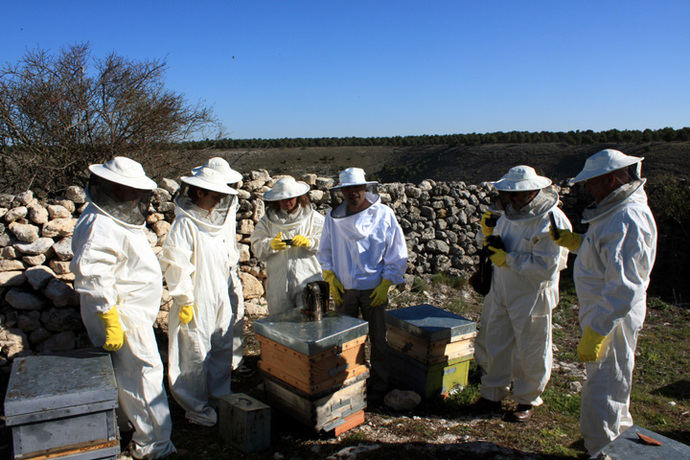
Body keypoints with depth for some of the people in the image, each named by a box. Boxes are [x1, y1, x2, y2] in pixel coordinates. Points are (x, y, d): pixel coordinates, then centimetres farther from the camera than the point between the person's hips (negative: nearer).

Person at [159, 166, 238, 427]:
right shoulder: (185, 225, -14)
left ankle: (220, 399, 30)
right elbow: (177, 265, -17)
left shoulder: (215, 223, 13)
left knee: (223, 350, 14)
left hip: (220, 300, 8)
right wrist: (185, 301, -16)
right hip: (197, 303, -8)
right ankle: (197, 408, 17)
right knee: (197, 356, 2)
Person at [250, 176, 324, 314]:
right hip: (278, 283, 2)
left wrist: (308, 242, -18)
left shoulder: (313, 217, 6)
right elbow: (256, 246, 4)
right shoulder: (267, 220, 11)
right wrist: (271, 245, -16)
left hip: (308, 281, -2)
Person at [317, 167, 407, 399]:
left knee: (379, 340, 7)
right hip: (343, 290, 2)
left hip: (374, 290, -2)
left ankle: (379, 385, 23)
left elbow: (397, 255, -3)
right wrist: (331, 278, -1)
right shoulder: (333, 217, 2)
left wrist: (385, 284, -9)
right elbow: (325, 252, 11)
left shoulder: (384, 215, -6)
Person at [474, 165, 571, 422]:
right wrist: (490, 234, -5)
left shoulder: (551, 222, -19)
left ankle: (527, 401, 29)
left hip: (532, 297, -7)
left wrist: (508, 259, -21)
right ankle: (492, 395, 31)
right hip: (500, 292, 7)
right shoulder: (510, 213, 3)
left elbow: (546, 268, -24)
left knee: (530, 353, 9)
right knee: (493, 344, 14)